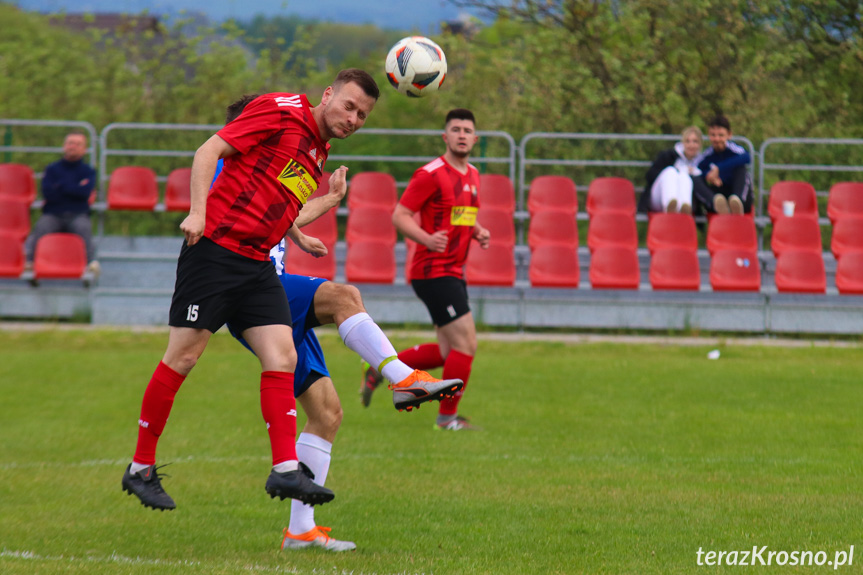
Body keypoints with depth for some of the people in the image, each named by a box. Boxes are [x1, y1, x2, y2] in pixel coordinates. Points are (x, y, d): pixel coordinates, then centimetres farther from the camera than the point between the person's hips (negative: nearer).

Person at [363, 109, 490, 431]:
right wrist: (427, 239, -30)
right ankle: (448, 417, 1)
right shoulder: (431, 174, -12)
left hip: (453, 272, 9)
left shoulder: (472, 175, 14)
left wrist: (478, 233, 6)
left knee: (448, 351, 10)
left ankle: (380, 369, 22)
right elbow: (399, 216, -14)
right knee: (466, 344, -10)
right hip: (433, 271, -9)